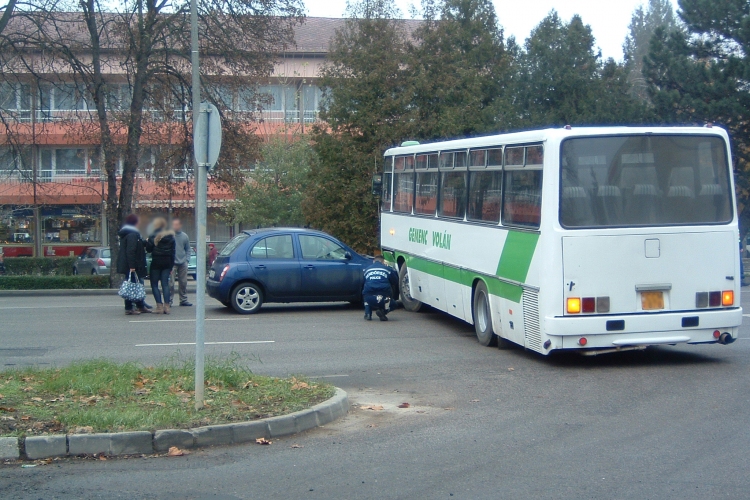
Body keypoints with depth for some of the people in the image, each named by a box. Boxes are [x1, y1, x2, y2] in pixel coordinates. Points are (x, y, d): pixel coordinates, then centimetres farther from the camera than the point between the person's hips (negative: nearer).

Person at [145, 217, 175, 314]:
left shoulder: (153, 236, -9)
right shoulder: (170, 236, 5)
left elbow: (148, 249, -8)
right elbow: (173, 252, 6)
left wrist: (147, 242, 11)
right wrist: (171, 265, 11)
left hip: (156, 262, -4)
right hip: (167, 262, 4)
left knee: (154, 284, 4)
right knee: (165, 284, 6)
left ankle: (159, 306, -6)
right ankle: (166, 306, -1)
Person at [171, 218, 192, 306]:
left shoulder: (184, 236, 8)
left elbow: (188, 249, 14)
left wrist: (187, 259, 3)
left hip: (182, 263, 4)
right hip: (172, 263, -4)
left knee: (183, 282, 9)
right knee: (171, 283, -9)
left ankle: (183, 300, 18)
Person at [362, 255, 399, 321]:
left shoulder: (367, 269, 20)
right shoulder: (388, 269, 13)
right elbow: (396, 283, 22)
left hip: (369, 298, 2)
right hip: (383, 298, -2)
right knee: (393, 305, 29)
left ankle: (368, 314, 15)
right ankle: (382, 311, -3)